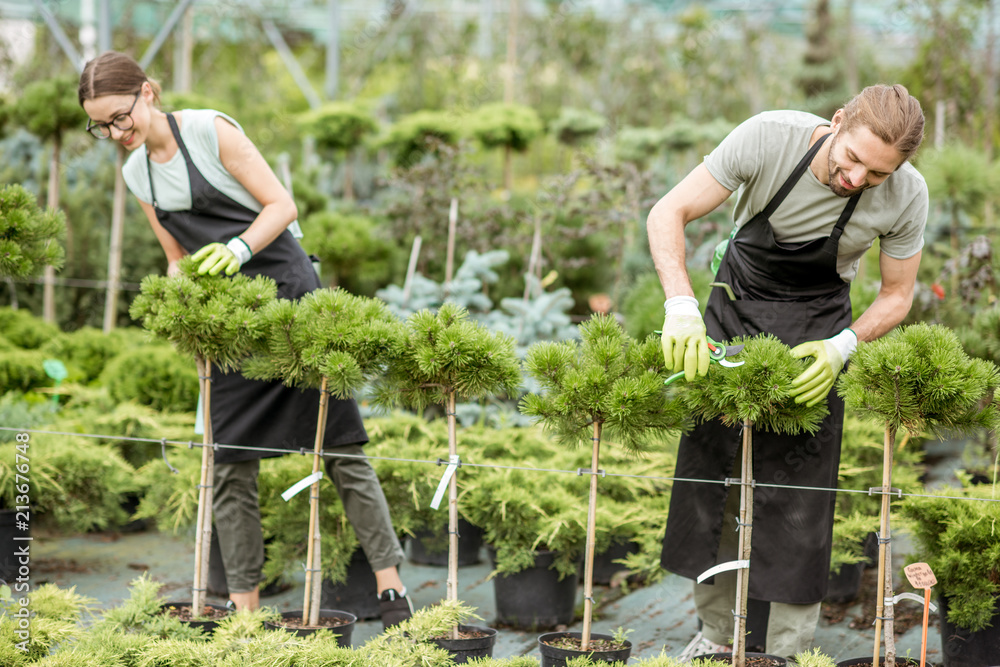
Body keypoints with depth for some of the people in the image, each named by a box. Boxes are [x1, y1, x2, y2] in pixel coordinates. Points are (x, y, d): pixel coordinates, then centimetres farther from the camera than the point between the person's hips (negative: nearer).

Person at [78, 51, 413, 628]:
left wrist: (238, 247, -25)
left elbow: (282, 205, -9)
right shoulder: (136, 172, 10)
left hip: (288, 292, -6)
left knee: (342, 449, -4)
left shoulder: (210, 130, -8)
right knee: (231, 466, 0)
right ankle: (244, 605, 4)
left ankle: (391, 588, 0)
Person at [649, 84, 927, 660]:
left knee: (800, 489, -7)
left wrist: (844, 346, -26)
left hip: (817, 324, -1)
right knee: (709, 468, 2)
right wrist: (682, 305, -37)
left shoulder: (906, 194, -24)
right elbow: (669, 213, -23)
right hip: (737, 304, 1)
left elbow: (898, 294, -7)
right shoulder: (769, 138, -28)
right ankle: (716, 634, 16)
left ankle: (789, 653, 3)